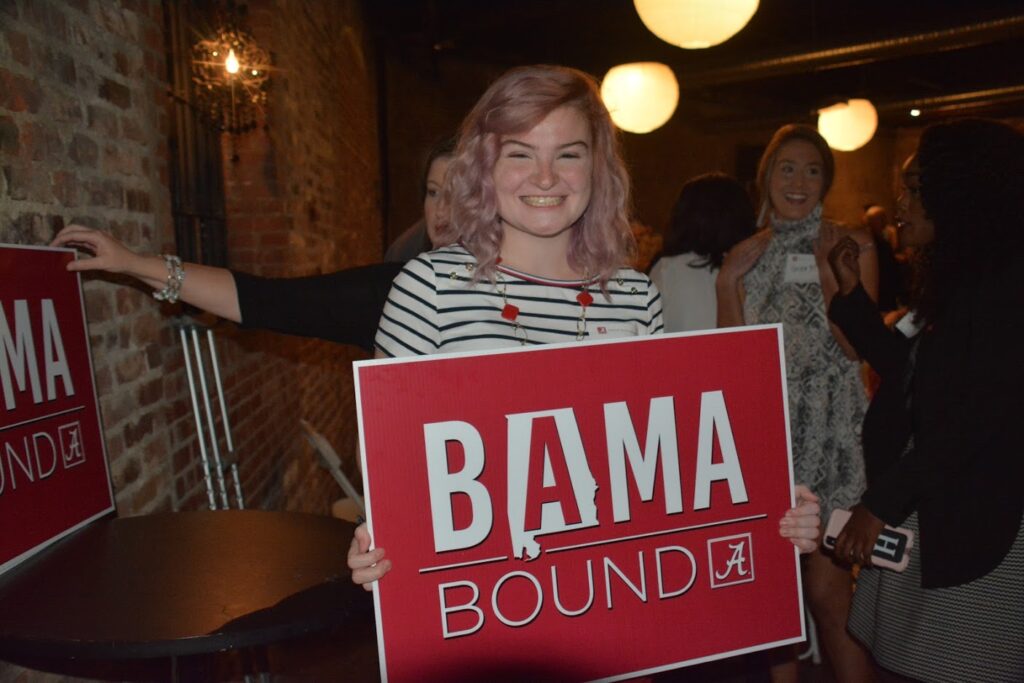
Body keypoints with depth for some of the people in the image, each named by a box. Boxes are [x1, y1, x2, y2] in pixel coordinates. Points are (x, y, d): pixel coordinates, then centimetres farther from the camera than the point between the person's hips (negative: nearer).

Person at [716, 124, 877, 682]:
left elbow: (856, 347, -7)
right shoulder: (748, 253, 8)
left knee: (826, 587, -3)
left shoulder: (851, 245, 1)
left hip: (831, 428, -3)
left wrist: (828, 270, -15)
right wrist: (728, 279, -8)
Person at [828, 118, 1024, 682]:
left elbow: (979, 418, -20)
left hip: (976, 523, -8)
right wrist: (852, 291, 13)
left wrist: (883, 501, -18)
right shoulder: (952, 277, 13)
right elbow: (907, 372, 15)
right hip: (921, 508, 8)